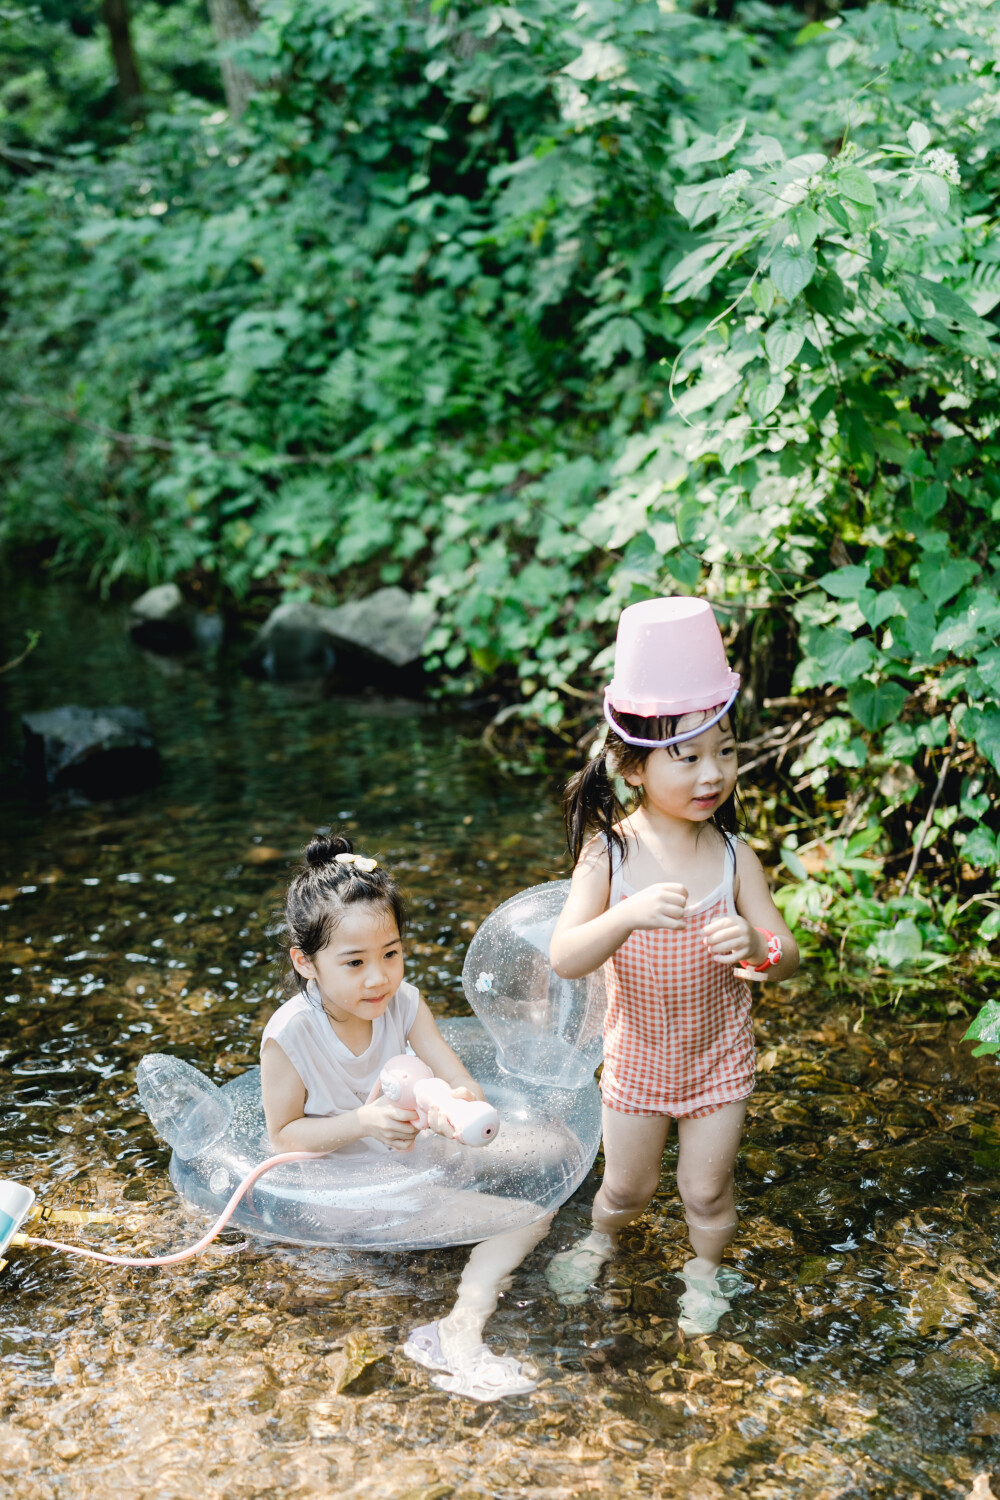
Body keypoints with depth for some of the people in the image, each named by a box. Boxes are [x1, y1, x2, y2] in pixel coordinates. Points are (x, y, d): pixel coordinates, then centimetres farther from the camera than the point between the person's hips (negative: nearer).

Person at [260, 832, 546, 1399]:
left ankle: (464, 1323, -23)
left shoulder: (404, 1003, -11)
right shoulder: (290, 1034, -22)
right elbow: (283, 1133, -13)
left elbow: (465, 1086, -13)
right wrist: (360, 1123, -29)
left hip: (411, 1155, 4)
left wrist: (459, 1105, -39)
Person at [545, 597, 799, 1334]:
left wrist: (755, 946, -39)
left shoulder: (733, 856, -16)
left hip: (718, 1059, 0)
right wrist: (629, 915, -47)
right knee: (628, 1184, 19)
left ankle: (706, 1271, 45)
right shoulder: (609, 853, -19)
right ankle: (602, 1239, 52)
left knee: (707, 1190, 14)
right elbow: (564, 957, -29)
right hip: (638, 1058, 0)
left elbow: (789, 957, -15)